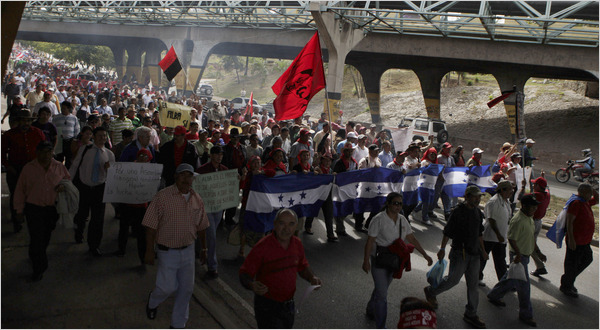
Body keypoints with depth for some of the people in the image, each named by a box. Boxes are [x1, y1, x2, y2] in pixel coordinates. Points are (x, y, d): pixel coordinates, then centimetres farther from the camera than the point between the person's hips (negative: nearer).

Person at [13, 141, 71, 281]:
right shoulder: (28, 168, -4)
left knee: (46, 237, 16)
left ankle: (39, 260, 41)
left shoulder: (59, 167, 2)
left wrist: (63, 185, -6)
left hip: (52, 209, 3)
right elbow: (20, 190, 1)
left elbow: (68, 179, 19)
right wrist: (19, 210, 1)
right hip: (34, 209, -3)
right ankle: (39, 268, 3)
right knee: (36, 239, -7)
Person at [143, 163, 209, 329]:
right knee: (168, 287, -2)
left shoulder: (197, 199, 2)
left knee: (186, 289, 9)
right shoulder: (163, 196, -13)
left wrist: (204, 248, 16)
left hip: (188, 251, 5)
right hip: (167, 251, -4)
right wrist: (150, 251, -13)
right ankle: (152, 302, 34)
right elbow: (151, 225, -12)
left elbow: (201, 226, 13)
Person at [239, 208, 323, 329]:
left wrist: (312, 278, -6)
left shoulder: (297, 244, -2)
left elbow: (303, 266, 14)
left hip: (288, 304, 6)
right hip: (267, 306, -6)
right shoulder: (262, 247, -21)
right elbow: (244, 274, -16)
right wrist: (251, 285, -38)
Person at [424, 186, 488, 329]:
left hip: (474, 253, 7)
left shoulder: (478, 212, 9)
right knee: (453, 279, -4)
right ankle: (430, 291, 22)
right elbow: (447, 232, -10)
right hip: (460, 252, -7)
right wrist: (442, 249, -11)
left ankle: (471, 314, 19)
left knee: (473, 284, 9)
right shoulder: (458, 211, -13)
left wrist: (483, 250, 21)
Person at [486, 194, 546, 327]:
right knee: (523, 285, -3)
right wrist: (518, 254, -30)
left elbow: (531, 238, 19)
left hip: (524, 255, 10)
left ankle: (494, 296, 39)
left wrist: (539, 252, 18)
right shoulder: (518, 220, -23)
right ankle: (526, 314, 8)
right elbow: (511, 239, -24)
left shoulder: (529, 218, 9)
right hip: (518, 257, -10)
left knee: (511, 279, 21)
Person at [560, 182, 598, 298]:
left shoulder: (586, 202, 10)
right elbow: (569, 222, -23)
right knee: (572, 264, 2)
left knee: (587, 259, 20)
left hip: (585, 241, 10)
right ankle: (566, 286, 19)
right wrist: (571, 239, -26)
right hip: (575, 241, -10)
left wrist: (593, 190, 9)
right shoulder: (576, 203, -19)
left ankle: (569, 280, 33)